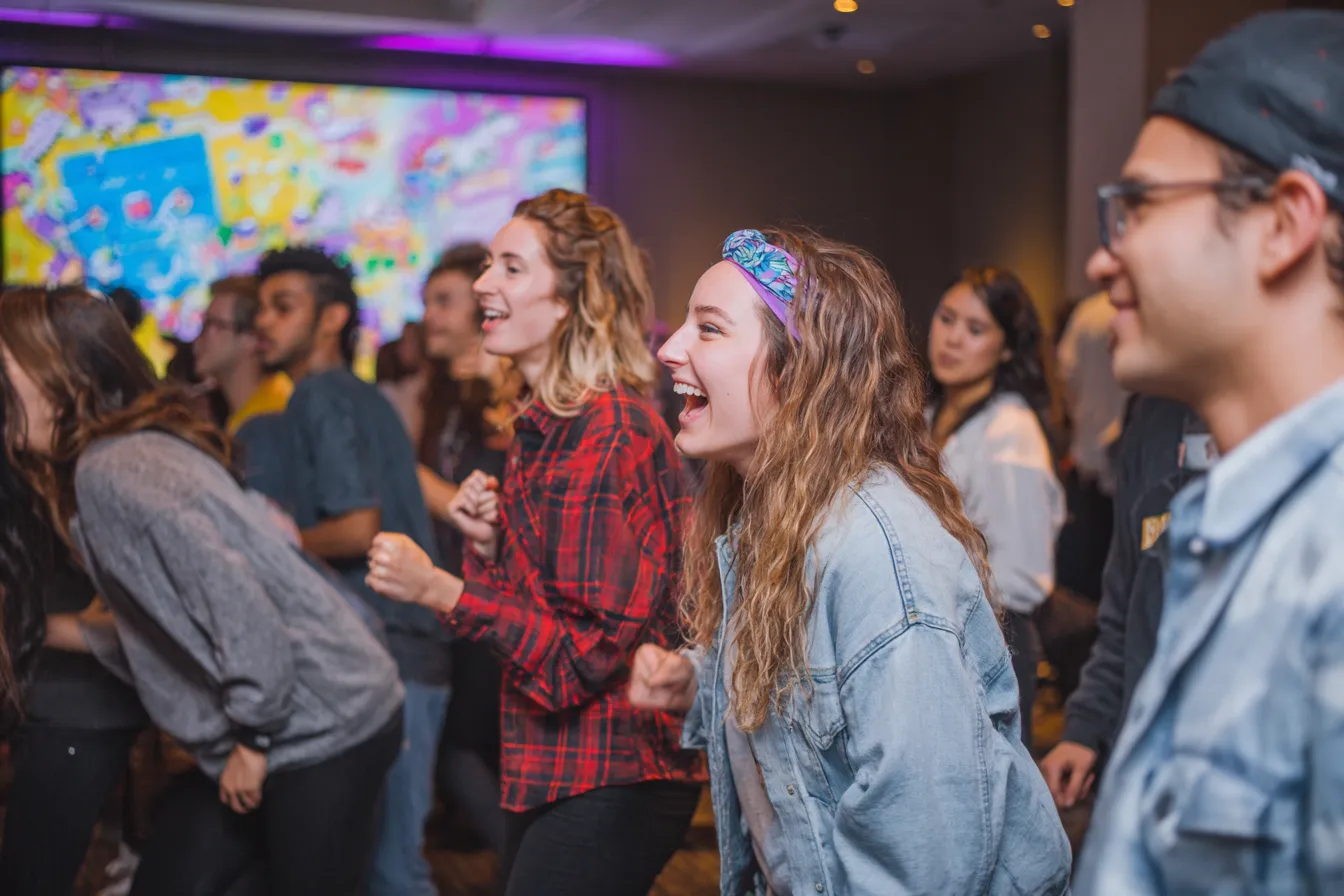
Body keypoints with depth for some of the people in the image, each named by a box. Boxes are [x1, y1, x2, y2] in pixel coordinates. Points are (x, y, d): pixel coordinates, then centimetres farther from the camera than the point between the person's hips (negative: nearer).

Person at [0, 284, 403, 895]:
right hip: (262, 732, 9)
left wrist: (251, 743, -17)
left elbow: (236, 606, -27)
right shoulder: (134, 451, 9)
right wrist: (56, 631, 15)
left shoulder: (114, 469, -19)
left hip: (326, 730, -9)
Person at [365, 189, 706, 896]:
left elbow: (593, 649, -21)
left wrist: (441, 589, -21)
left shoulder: (611, 432, -19)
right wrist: (488, 545, -3)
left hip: (610, 782, -9)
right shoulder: (542, 423, 11)